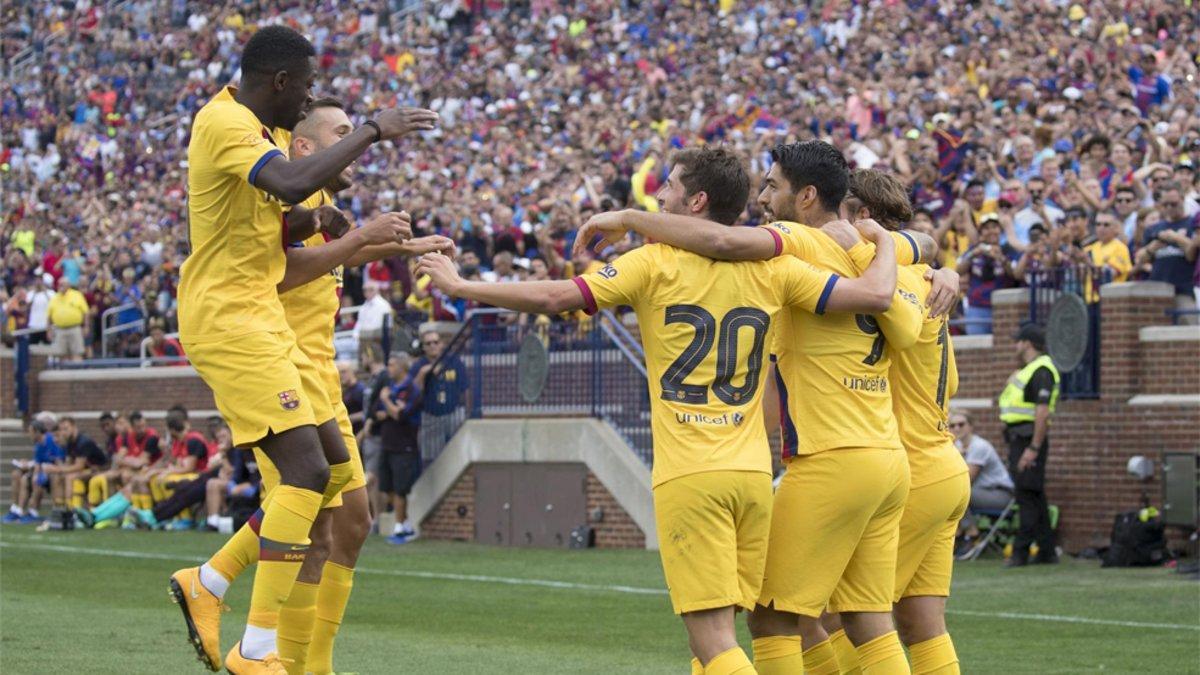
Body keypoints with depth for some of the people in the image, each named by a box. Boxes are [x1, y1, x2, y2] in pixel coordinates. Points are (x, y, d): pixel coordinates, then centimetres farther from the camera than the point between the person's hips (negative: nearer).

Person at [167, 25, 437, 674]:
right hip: (227, 321, -10)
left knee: (335, 470, 9)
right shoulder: (225, 122, -16)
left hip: (263, 320, 10)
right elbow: (292, 182, -34)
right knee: (306, 472, -16)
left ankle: (206, 583, 16)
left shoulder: (260, 128, 16)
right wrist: (372, 130, -24)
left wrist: (311, 220, 6)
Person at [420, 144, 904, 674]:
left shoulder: (655, 263, -3)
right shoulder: (769, 267, 6)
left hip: (689, 476, -5)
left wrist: (459, 286, 7)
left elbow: (551, 298, -6)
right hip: (752, 472, 5)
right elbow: (876, 294, 2)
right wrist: (882, 242, 24)